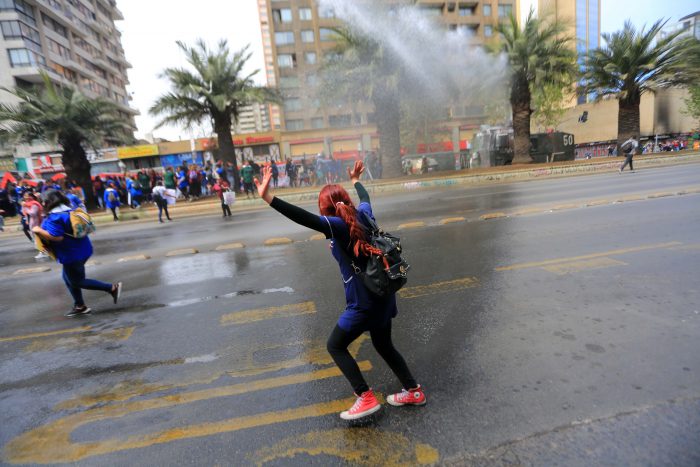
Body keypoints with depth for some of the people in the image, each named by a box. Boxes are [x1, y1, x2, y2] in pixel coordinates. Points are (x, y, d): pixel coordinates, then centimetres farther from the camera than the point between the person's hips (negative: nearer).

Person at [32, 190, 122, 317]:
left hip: (72, 254, -10)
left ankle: (112, 288, -3)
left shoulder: (54, 217, -19)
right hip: (80, 250, 10)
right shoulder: (69, 211, 9)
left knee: (77, 282, 2)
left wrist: (39, 230, -14)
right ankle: (80, 306, 28)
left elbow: (57, 237, -27)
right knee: (69, 279, 21)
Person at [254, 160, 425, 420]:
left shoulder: (339, 224, -19)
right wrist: (355, 180, 45)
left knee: (336, 346, 12)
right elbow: (365, 198, 27)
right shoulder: (362, 213, 3)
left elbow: (305, 218, -36)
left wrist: (268, 197, -41)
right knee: (383, 345, 26)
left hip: (364, 302, -8)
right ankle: (414, 391, 37)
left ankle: (366, 398, 13)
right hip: (383, 296, 8)